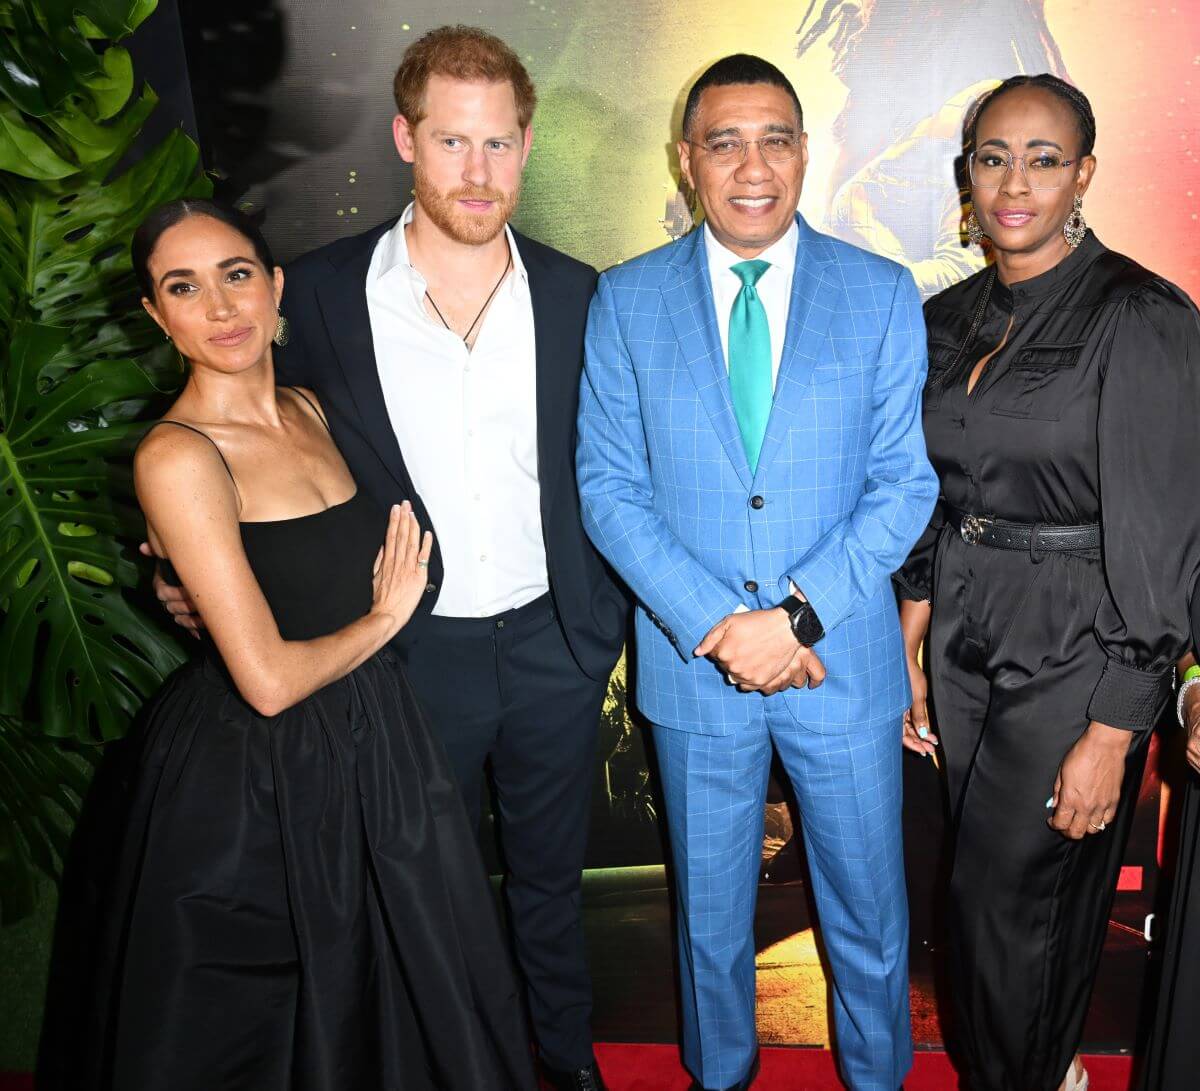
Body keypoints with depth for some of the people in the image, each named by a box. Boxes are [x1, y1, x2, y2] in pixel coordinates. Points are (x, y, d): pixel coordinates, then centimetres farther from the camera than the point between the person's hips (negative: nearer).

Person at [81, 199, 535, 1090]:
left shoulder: (306, 410, 2)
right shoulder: (178, 456, -21)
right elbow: (268, 679, -24)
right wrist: (383, 617, -9)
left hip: (372, 743, 7)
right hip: (262, 780, -7)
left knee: (407, 991, 25)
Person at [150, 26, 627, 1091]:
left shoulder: (572, 292, -4)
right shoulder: (322, 291, -9)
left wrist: (607, 616, 1)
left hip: (551, 643, 2)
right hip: (412, 648, -1)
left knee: (551, 871, 22)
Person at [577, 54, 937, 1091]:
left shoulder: (882, 294, -2)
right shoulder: (627, 299, -2)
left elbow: (905, 483, -5)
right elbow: (609, 487, -5)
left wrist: (798, 616, -17)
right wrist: (714, 622, -16)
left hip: (844, 662, 0)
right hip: (692, 661, 1)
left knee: (869, 915, 18)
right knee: (711, 912, 20)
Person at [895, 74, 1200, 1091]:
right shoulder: (947, 319, 6)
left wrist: (1112, 735, -15)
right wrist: (909, 657, 8)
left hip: (1074, 652, -5)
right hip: (962, 642, 5)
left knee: (1002, 893, 6)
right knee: (1046, 888, 20)